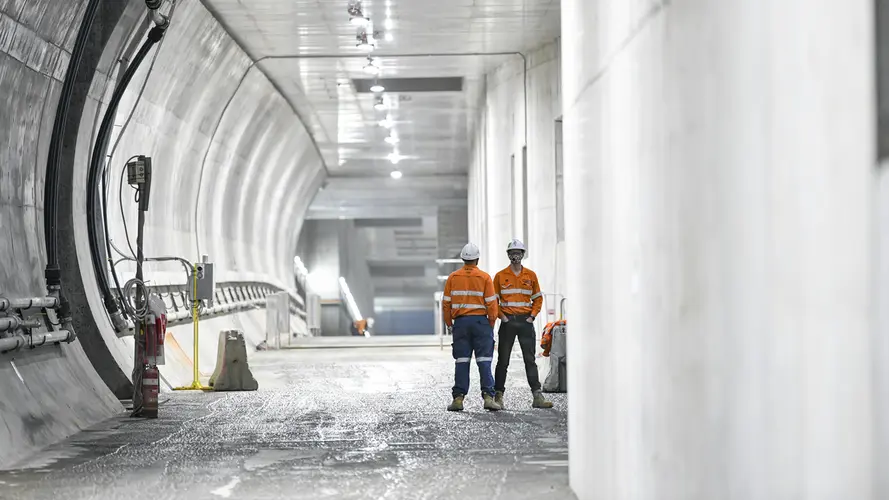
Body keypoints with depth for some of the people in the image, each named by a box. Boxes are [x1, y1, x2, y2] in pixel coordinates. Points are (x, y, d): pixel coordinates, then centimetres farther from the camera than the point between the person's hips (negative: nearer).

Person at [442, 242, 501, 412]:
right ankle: (488, 397, -8)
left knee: (461, 361, 5)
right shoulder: (484, 277, -3)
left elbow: (446, 303, 5)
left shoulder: (453, 277, 4)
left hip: (460, 322, 2)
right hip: (480, 321, -2)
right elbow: (491, 303, -5)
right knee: (484, 361, -1)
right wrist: (491, 324, 5)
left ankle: (458, 398, 2)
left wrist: (449, 324, 14)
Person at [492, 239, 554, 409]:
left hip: (525, 322, 1)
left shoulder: (531, 275, 8)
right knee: (503, 360, 2)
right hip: (508, 322, -1)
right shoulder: (500, 276, 3)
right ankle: (498, 395, 7)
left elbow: (538, 298, 13)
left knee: (530, 359, 0)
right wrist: (501, 316, -5)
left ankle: (537, 396, -2)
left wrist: (532, 316, 1)